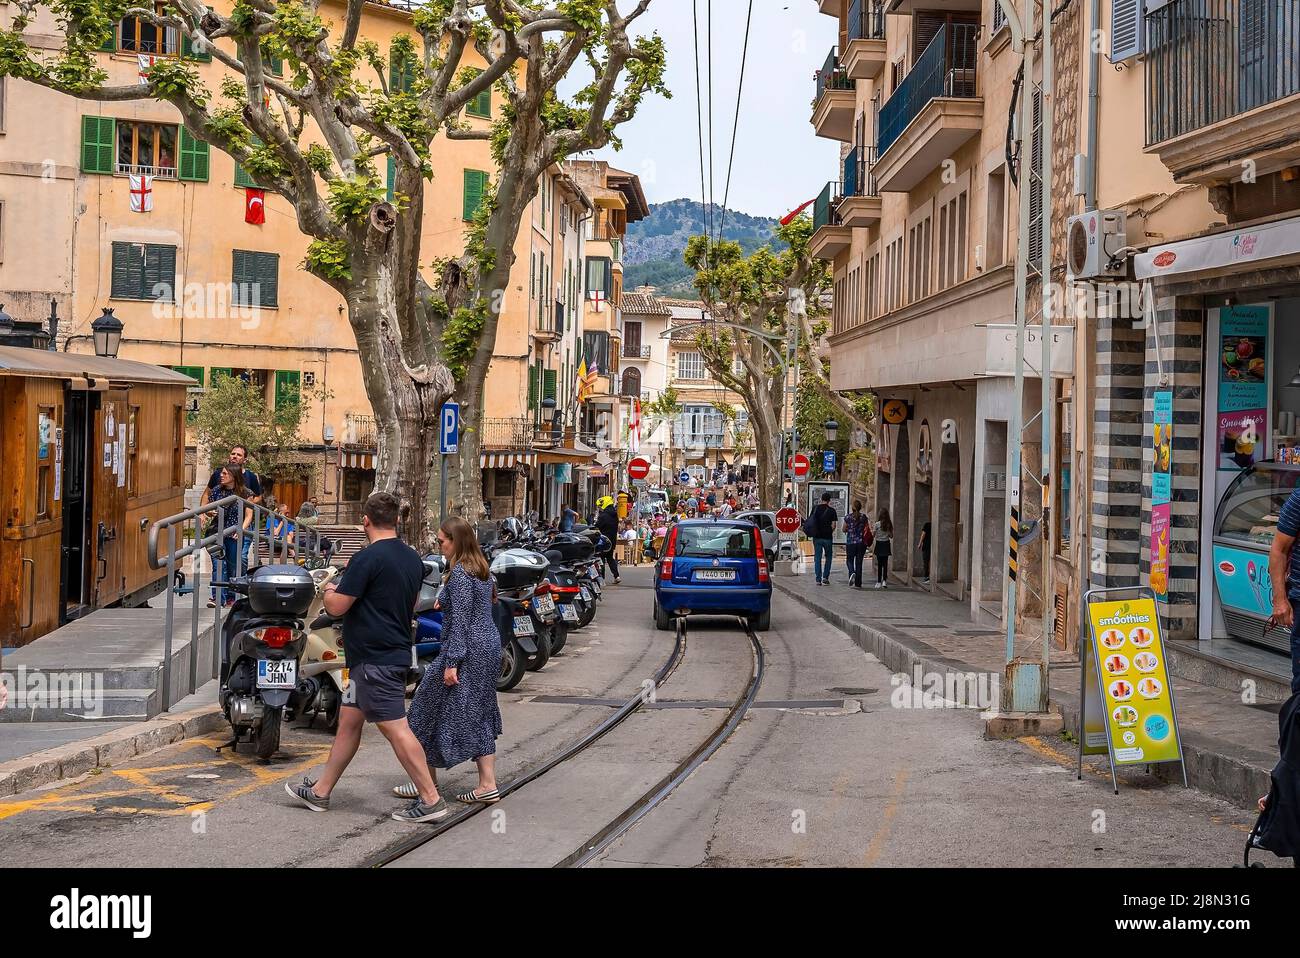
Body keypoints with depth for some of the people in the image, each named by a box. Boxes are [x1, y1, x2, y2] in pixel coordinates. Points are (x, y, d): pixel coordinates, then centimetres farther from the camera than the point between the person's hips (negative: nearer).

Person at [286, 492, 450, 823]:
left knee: (395, 728, -7)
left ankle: (431, 800, -6)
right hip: (396, 651, 9)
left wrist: (329, 591, 6)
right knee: (349, 722, 16)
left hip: (374, 658, -9)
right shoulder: (413, 558, 10)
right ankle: (320, 792, 24)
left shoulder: (367, 559, -18)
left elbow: (337, 607, -16)